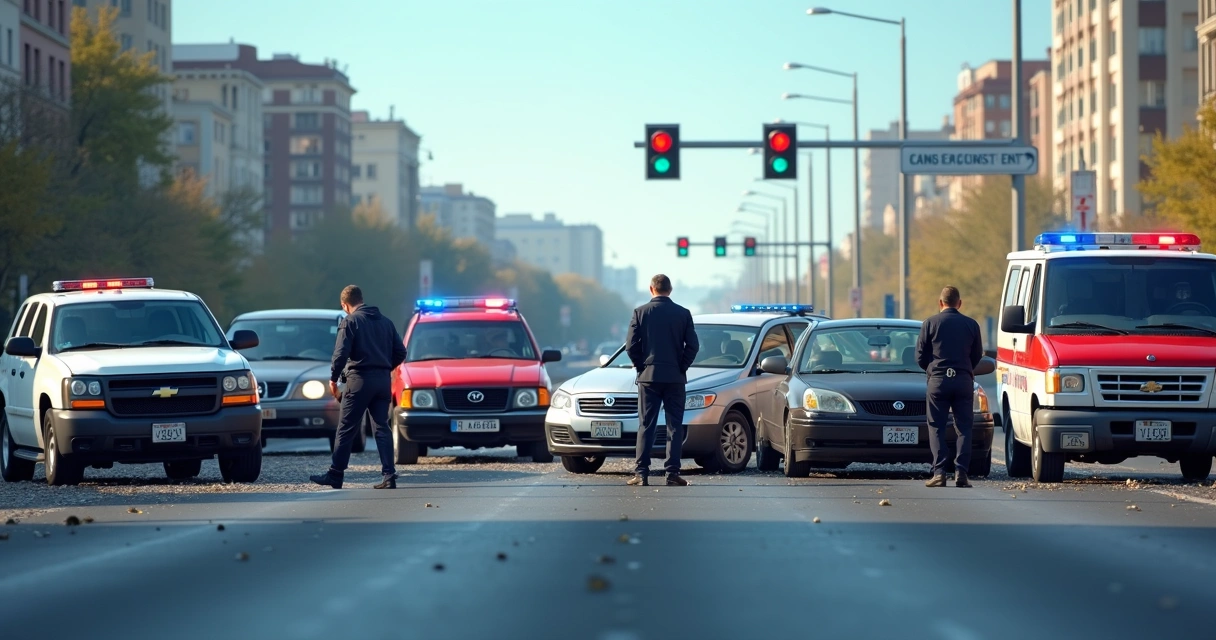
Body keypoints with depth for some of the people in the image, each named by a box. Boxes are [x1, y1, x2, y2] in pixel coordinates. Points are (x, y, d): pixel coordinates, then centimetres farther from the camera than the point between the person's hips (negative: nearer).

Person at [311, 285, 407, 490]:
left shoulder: (350, 321, -3)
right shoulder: (385, 322, 15)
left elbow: (341, 353, -13)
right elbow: (400, 352, 13)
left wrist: (333, 378, -3)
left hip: (360, 380, -6)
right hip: (384, 380, 6)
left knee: (346, 429, 0)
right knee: (382, 427, 6)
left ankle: (335, 475, 3)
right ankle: (389, 475, -4)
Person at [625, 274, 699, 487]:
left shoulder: (641, 312, -2)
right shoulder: (683, 314, 0)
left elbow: (631, 345, -6)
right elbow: (692, 346, -3)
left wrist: (640, 366, 7)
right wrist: (682, 367, 7)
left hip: (648, 376, 0)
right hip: (675, 378, 0)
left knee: (646, 426, 2)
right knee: (675, 426, 4)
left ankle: (641, 473, -3)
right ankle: (672, 473, -1)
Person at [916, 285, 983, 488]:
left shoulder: (930, 324, 0)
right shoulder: (971, 325, 5)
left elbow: (920, 357, 2)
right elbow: (977, 356, 12)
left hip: (938, 380, -1)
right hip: (964, 380, 1)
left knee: (936, 428, 3)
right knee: (964, 428, 6)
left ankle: (939, 473, -7)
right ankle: (961, 473, -4)